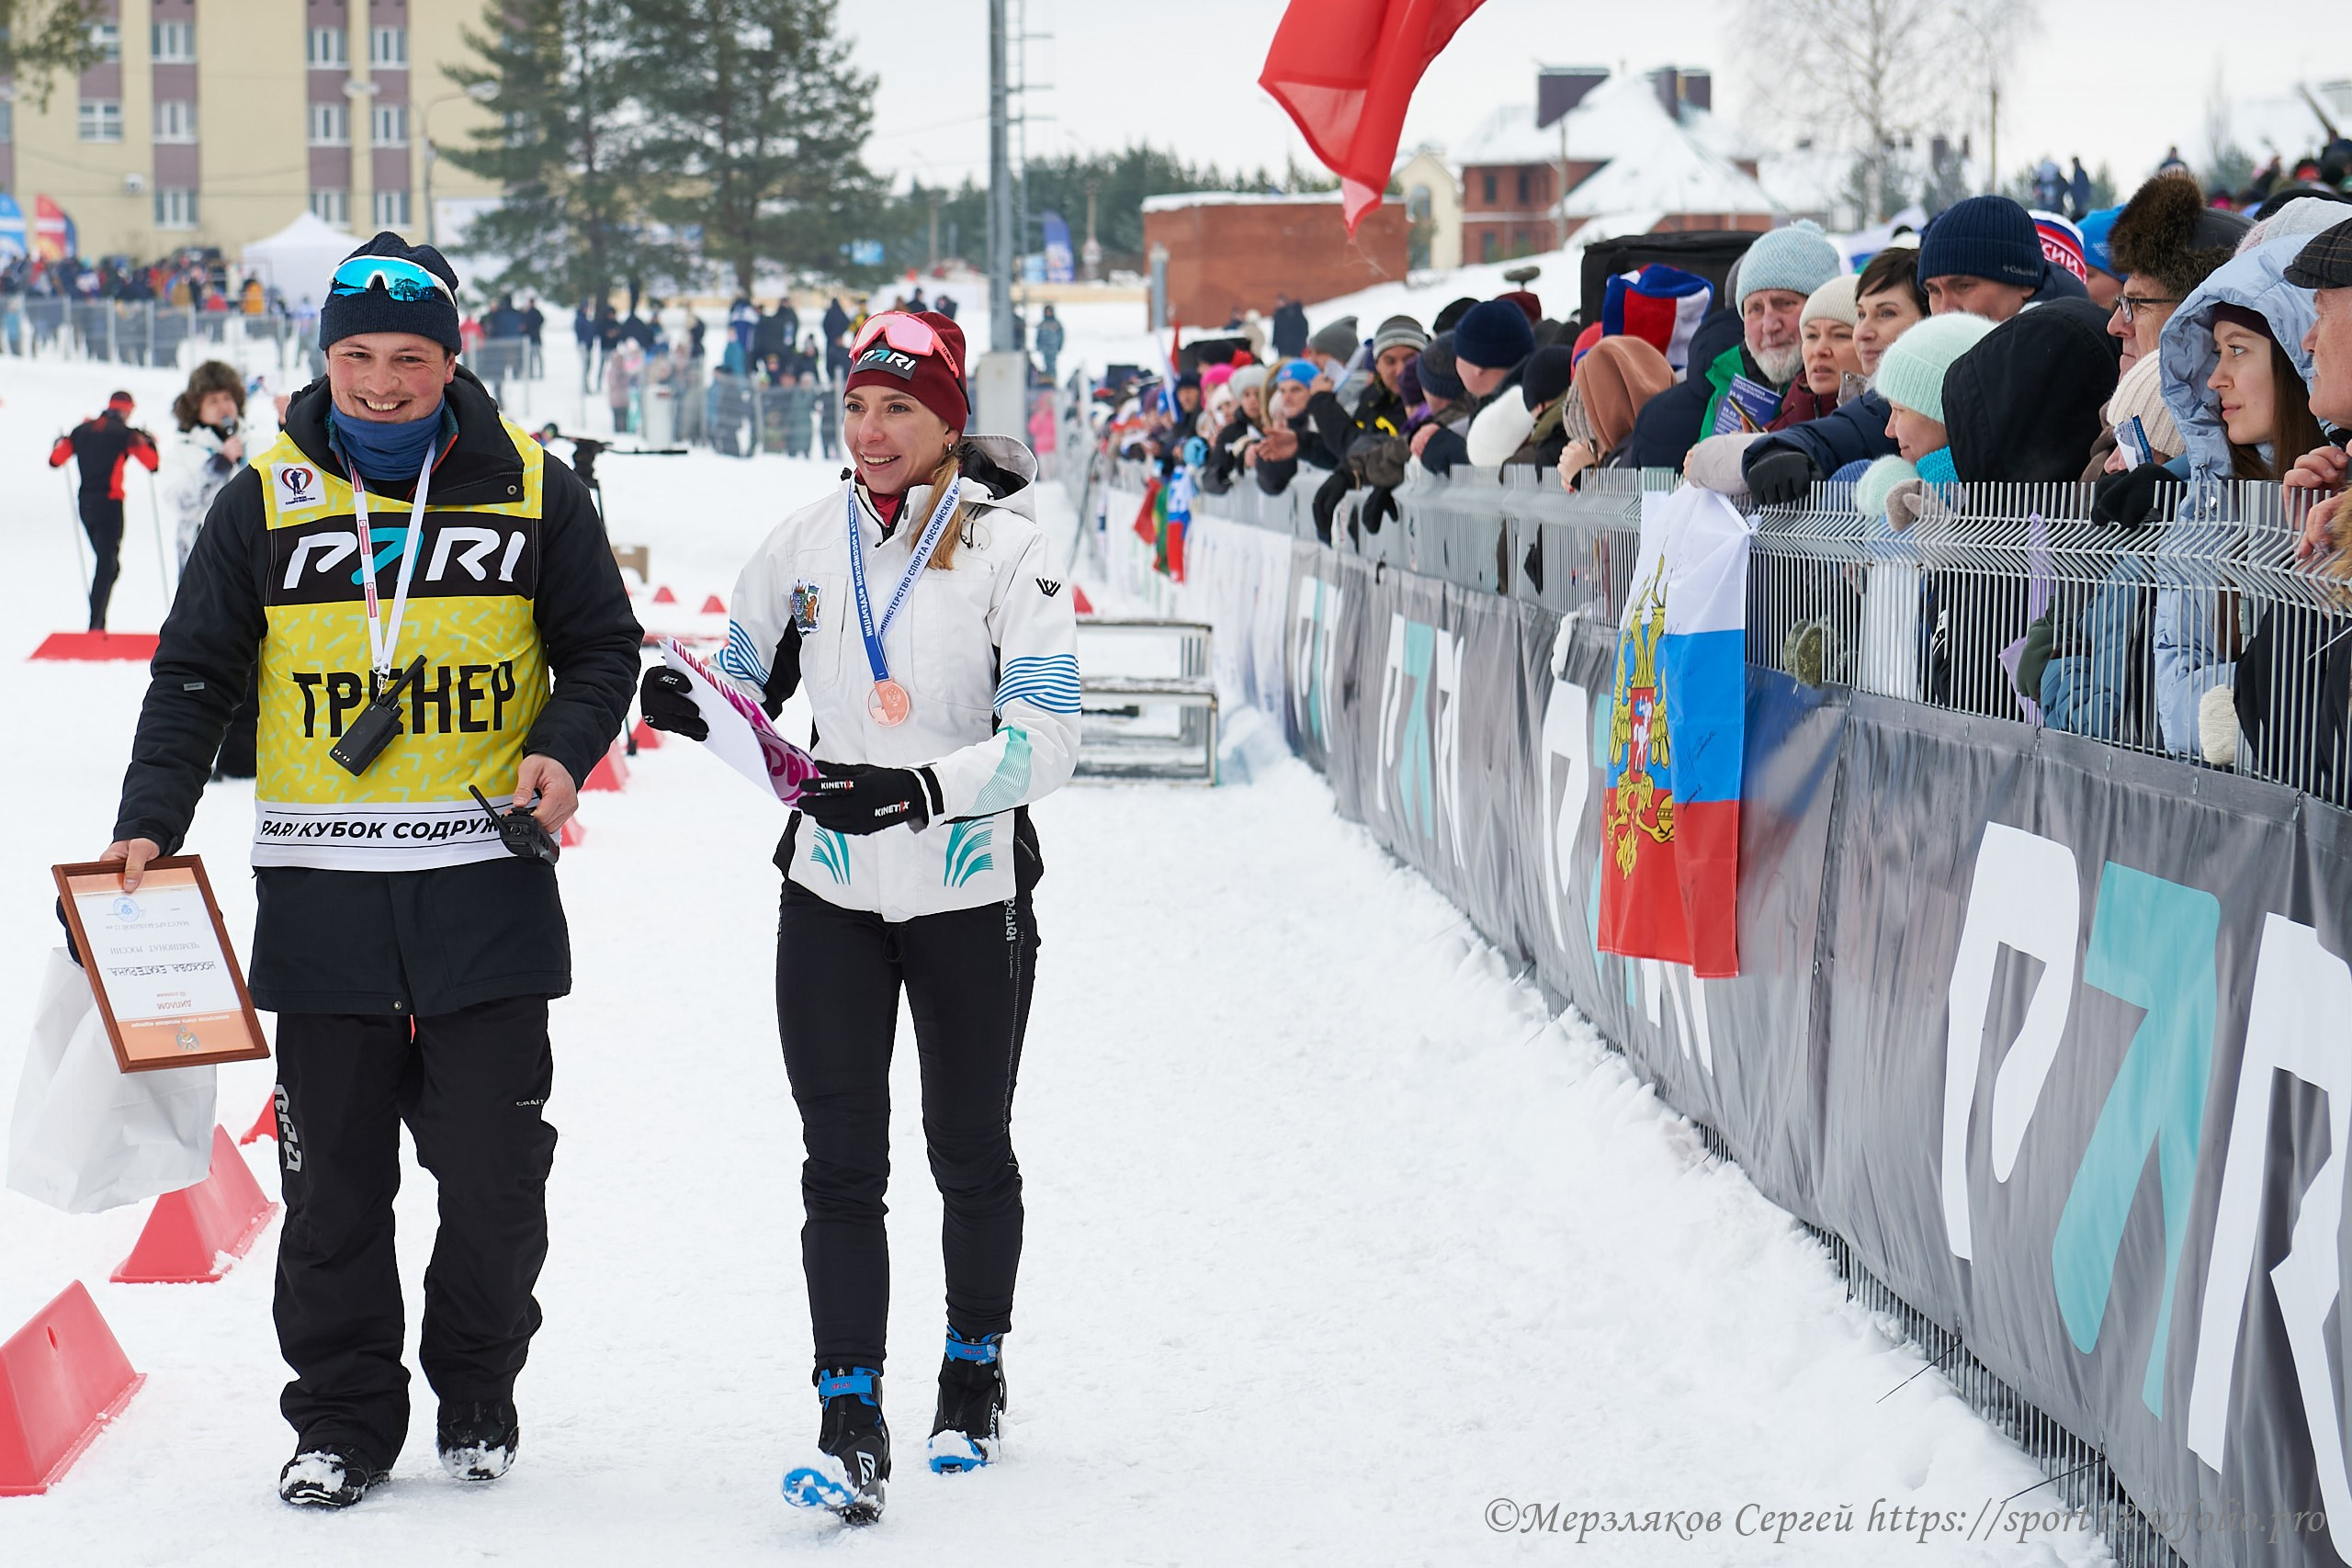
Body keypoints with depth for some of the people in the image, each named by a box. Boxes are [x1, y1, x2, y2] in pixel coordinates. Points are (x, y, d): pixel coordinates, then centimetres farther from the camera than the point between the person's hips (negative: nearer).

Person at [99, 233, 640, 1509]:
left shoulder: (529, 489, 3)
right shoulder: (266, 502, 3)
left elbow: (600, 646, 11)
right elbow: (194, 677, 7)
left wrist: (563, 751, -8)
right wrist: (150, 822, -3)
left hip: (487, 885, 0)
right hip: (320, 889, 1)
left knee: (493, 1168, 3)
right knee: (332, 1175, 4)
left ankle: (478, 1390, 23)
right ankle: (342, 1416, 16)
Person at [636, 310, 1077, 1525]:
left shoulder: (1009, 551, -10)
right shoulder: (805, 545, 2)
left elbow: (1045, 739, -16)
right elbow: (747, 680, 15)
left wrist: (918, 790, -29)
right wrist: (689, 704, -8)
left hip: (973, 896, -2)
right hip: (830, 892, 2)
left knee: (968, 1151, 14)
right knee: (841, 1161, -6)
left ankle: (975, 1369, 36)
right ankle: (850, 1425, -7)